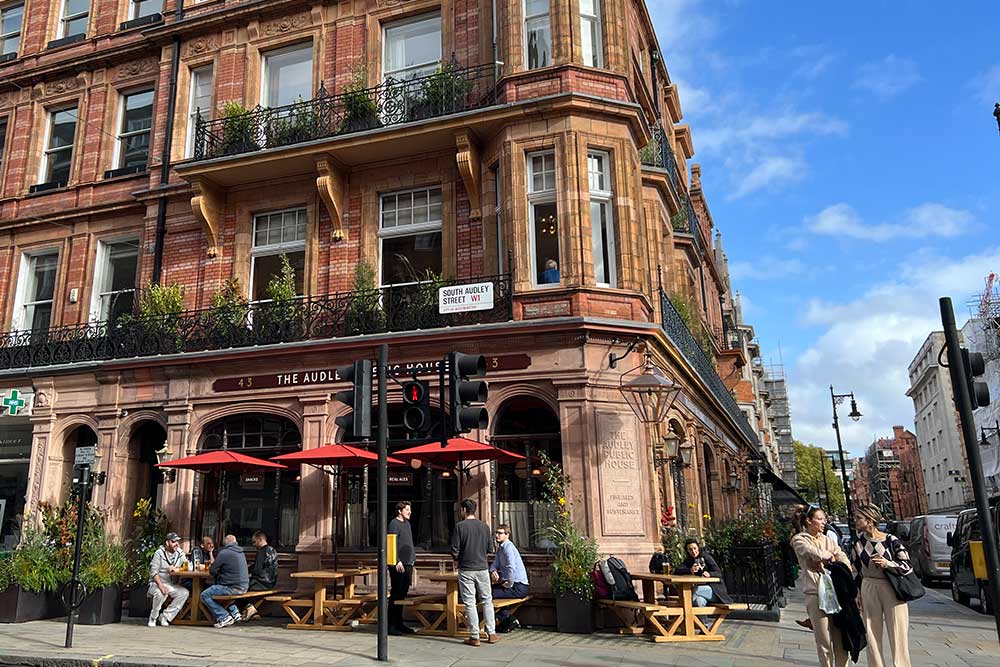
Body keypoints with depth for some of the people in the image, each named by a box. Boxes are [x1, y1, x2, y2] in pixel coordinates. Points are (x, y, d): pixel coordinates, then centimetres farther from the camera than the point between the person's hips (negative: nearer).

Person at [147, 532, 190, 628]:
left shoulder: (180, 553, 8)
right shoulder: (159, 553, -6)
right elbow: (154, 573, -13)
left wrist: (177, 569, -20)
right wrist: (161, 585, -28)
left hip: (172, 585, 5)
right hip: (157, 583, -4)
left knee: (185, 592, -21)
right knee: (160, 593, -36)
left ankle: (165, 616, -11)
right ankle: (153, 618, -9)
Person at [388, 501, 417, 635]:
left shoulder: (407, 523, 18)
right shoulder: (394, 524, -10)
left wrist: (412, 558, 18)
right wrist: (398, 561, -21)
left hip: (408, 564, 9)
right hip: (398, 565, -9)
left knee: (402, 594, 13)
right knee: (395, 595, -5)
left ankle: (399, 623, 21)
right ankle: (391, 626, 0)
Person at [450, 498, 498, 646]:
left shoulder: (459, 526, -10)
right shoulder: (484, 526, 1)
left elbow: (455, 550, -10)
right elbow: (490, 547, 8)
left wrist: (457, 558, 11)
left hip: (466, 569, -3)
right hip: (482, 568, 3)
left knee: (469, 603, 4)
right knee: (487, 600, 13)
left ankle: (474, 636, 6)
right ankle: (491, 634, 15)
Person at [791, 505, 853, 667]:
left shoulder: (827, 540, 18)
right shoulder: (799, 540, 1)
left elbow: (843, 557, 7)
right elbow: (813, 552, -17)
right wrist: (829, 556, 0)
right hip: (815, 594, -5)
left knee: (841, 638, 5)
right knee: (824, 641, 0)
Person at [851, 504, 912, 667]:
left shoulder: (891, 540, -10)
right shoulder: (859, 542, 3)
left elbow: (908, 567, -7)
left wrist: (888, 563, -22)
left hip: (891, 590, -4)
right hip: (868, 590, 4)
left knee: (898, 635, 1)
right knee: (872, 635, 8)